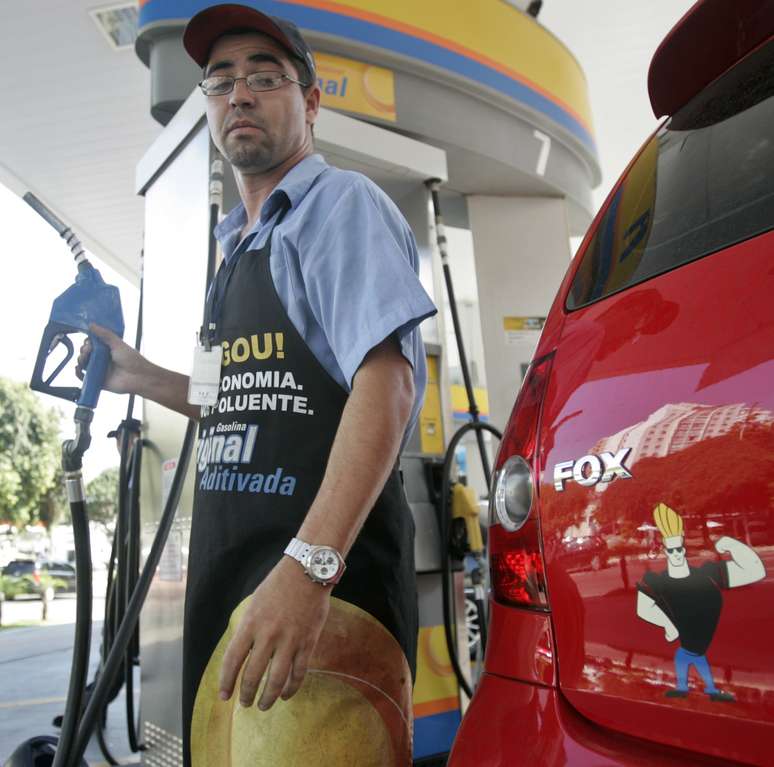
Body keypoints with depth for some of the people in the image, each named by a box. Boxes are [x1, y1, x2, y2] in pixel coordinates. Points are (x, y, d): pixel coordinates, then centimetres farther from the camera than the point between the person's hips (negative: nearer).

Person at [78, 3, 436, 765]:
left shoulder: (340, 204, -4)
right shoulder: (240, 248, 21)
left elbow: (385, 381, -19)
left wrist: (310, 563, -28)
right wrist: (143, 378, 22)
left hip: (326, 559, -8)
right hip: (227, 561, 8)